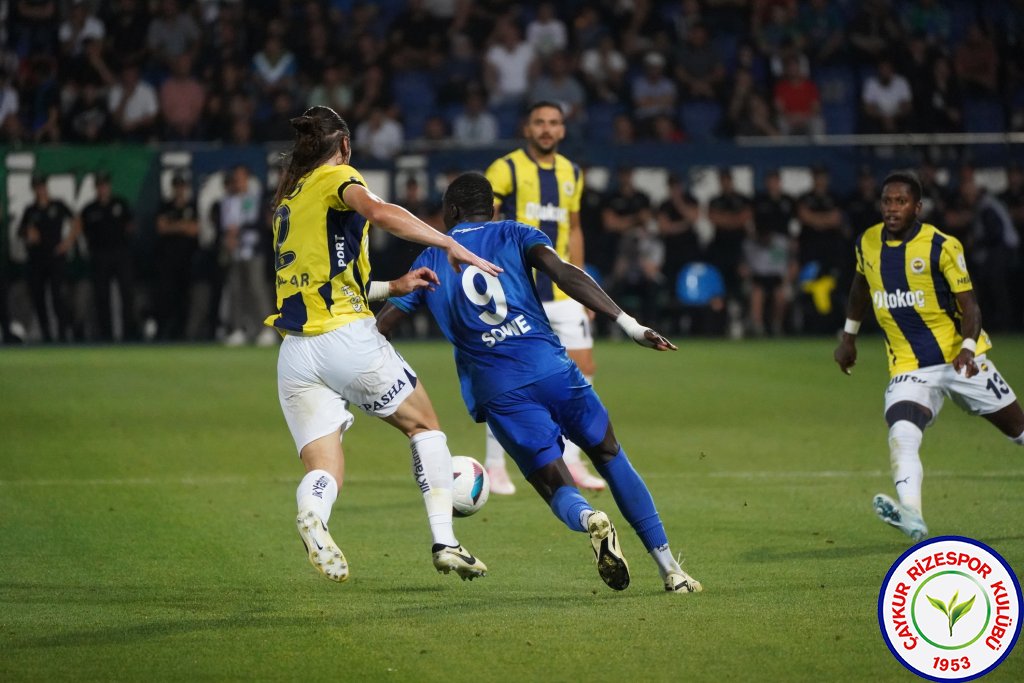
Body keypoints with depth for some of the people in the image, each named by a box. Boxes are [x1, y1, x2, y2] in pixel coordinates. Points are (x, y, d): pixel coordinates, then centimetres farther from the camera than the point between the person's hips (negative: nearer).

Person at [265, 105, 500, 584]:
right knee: (424, 426, 15)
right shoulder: (336, 178, 2)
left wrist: (392, 287, 36)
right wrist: (450, 245, -19)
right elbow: (378, 212, -22)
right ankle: (444, 541, 7)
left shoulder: (287, 199, 24)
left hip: (294, 350, 5)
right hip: (346, 337, -5)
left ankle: (311, 513, -35)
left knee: (323, 468, 0)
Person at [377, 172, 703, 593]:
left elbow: (380, 328, 17)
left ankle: (589, 520, -34)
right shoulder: (514, 235, 14)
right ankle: (669, 569, 8)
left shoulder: (429, 263, 18)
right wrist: (625, 321, -13)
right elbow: (562, 272, -6)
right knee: (611, 459, 16)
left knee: (556, 488, 4)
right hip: (552, 368, 0)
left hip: (499, 392, 0)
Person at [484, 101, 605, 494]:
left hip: (560, 289, 6)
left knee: (583, 368, 1)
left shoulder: (571, 174, 12)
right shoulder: (506, 169, -6)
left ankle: (569, 460, 11)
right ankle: (494, 465, 6)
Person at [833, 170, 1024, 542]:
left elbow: (968, 303, -12)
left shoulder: (941, 246, -13)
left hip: (959, 357, -2)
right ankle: (911, 515, -41)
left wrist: (969, 347, -29)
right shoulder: (867, 244, 1)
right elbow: (860, 285, 23)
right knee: (901, 435, -25)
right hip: (909, 368, 2)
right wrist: (848, 335, 26)